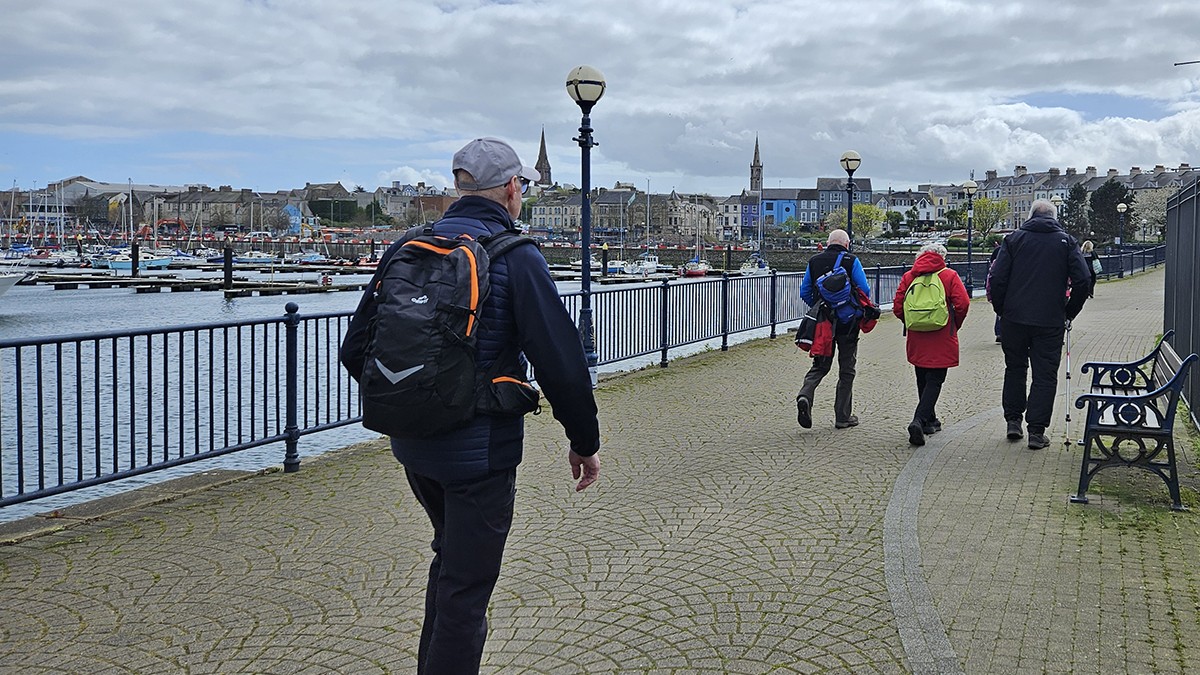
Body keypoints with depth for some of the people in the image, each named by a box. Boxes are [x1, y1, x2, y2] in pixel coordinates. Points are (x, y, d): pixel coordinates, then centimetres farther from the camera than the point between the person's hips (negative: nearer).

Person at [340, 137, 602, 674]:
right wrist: (585, 442, -4)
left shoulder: (406, 249, 4)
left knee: (452, 556, 28)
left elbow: (355, 352, 6)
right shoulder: (516, 257, -13)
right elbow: (561, 361, -17)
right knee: (466, 588, 5)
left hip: (412, 446, 7)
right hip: (480, 451, -7)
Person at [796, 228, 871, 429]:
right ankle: (843, 417, 12)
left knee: (820, 365, 13)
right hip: (847, 323, -3)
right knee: (846, 370, 7)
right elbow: (865, 291, -11)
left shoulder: (814, 261, 6)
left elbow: (804, 293, 7)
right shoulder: (851, 261, -6)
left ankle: (805, 395, -15)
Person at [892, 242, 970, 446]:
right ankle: (919, 420, -19)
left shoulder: (908, 276, 5)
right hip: (941, 339, -3)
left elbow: (898, 307, 1)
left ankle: (929, 421, 28)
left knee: (923, 381, 17)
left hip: (916, 339, 3)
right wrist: (955, 325, 5)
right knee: (934, 381, -2)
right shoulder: (949, 275, -2)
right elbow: (963, 303, -10)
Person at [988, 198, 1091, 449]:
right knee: (1045, 375, 4)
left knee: (1015, 368, 18)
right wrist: (1069, 313, 7)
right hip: (1050, 322, -1)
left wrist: (1001, 310, 8)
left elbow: (997, 278, -4)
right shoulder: (1066, 242, 4)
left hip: (1014, 318, 1)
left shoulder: (1014, 238, 3)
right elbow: (1083, 280, -3)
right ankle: (1036, 431, 3)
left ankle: (1013, 420, 19)